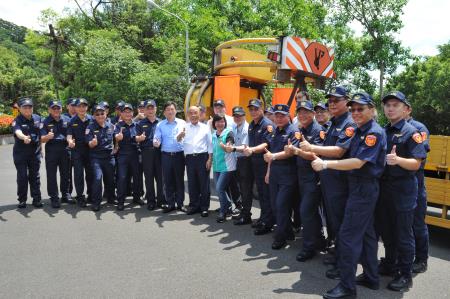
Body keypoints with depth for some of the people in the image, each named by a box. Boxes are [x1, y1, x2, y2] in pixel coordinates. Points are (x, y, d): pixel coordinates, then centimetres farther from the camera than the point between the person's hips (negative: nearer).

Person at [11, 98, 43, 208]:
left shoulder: (37, 118, 3)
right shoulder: (17, 121, -10)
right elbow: (18, 132, -32)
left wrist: (40, 147, 13)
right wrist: (24, 137, -53)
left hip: (35, 152, 3)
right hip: (20, 152, -3)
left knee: (35, 176, 8)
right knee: (22, 176, 3)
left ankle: (36, 199, 14)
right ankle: (22, 200, 14)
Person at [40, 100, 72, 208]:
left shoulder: (67, 120, 5)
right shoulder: (45, 122, -2)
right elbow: (42, 139, -7)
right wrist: (48, 137, -28)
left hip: (65, 149, 2)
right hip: (51, 150, -2)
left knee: (66, 174, 11)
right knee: (51, 175, 1)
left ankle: (65, 195, 25)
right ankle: (54, 198, 9)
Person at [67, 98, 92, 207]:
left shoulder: (91, 119, 1)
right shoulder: (72, 121, 0)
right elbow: (69, 134, -6)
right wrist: (70, 141, -27)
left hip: (90, 149, 1)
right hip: (77, 150, -1)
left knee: (90, 173, 9)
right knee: (78, 174, 0)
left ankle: (91, 195, 25)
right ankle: (80, 197, 9)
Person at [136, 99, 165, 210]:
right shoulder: (141, 123, 10)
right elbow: (136, 138, 4)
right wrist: (140, 138, -18)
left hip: (159, 151, 0)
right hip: (147, 152, 0)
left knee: (160, 176, 2)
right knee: (149, 177, 5)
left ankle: (161, 200, 13)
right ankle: (151, 201, 13)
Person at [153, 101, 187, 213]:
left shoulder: (182, 123, 7)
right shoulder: (160, 125, 9)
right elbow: (157, 139, 0)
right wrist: (156, 143, -22)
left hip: (179, 155, -1)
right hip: (166, 156, 1)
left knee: (179, 180, 4)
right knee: (168, 181, 5)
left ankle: (180, 203, 14)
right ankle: (170, 204, 15)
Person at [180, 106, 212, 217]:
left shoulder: (205, 127, 7)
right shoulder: (185, 127, 9)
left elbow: (210, 144, 5)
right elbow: (177, 141, -6)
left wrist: (210, 159, -4)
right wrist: (180, 136, -29)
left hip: (203, 157, -1)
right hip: (190, 158, 2)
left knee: (204, 183, 2)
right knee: (192, 183, 8)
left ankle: (204, 207, 11)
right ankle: (193, 206, 20)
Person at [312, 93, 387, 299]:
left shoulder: (375, 133, -16)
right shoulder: (359, 131, 13)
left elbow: (358, 162, -24)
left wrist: (326, 164, -24)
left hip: (364, 188, -9)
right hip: (359, 187, 9)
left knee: (348, 234, -7)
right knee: (366, 232, 15)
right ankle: (371, 277, 28)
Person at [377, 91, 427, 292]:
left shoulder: (411, 132, -7)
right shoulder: (382, 132, 11)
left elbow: (416, 163, -15)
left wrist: (397, 160, -32)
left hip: (403, 189, -6)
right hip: (383, 185, 6)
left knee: (403, 233, 2)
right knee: (385, 229, 15)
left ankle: (405, 274, 15)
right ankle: (389, 264, 33)